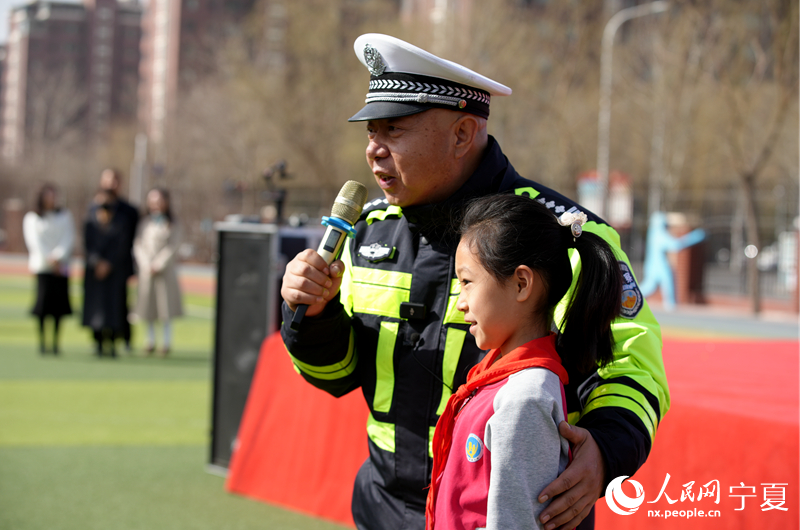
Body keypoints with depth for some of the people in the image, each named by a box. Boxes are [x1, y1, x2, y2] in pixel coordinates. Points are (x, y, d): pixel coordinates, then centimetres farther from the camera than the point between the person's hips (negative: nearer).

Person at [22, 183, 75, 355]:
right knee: (44, 300, -14)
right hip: (42, 266, -2)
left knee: (59, 302, -4)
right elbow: (34, 241, 0)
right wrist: (49, 259, -11)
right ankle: (41, 342, -7)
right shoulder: (32, 218, 10)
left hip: (61, 266, 2)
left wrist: (58, 256, -11)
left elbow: (69, 238, 4)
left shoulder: (65, 216, 14)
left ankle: (56, 343, 2)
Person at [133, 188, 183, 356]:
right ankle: (151, 341, 15)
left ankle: (166, 342, 4)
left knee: (166, 307, -2)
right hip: (146, 271, 3)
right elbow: (138, 244, 4)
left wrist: (158, 264, -12)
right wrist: (145, 264, -8)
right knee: (148, 308, 6)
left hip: (164, 271, -3)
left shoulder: (171, 224, 0)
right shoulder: (145, 222, 8)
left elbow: (172, 247, -5)